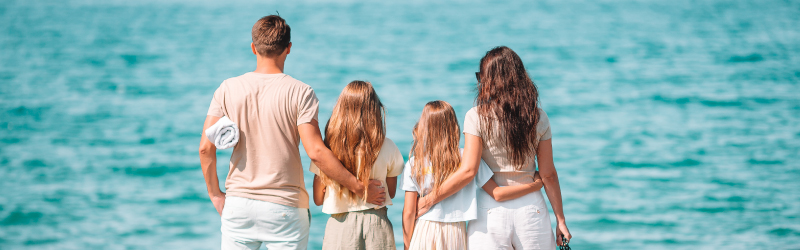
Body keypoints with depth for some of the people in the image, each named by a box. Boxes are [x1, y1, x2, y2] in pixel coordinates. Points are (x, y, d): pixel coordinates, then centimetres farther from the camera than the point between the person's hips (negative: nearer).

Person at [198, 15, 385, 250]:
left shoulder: (228, 89, 0)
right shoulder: (299, 92, -9)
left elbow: (206, 147, -2)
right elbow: (316, 152, -16)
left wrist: (215, 194, 12)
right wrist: (359, 188, -8)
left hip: (238, 204, 3)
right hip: (284, 208, -3)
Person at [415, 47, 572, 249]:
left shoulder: (477, 117, -8)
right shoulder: (538, 118, 2)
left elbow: (468, 171, -13)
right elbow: (548, 174, 3)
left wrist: (429, 200, -4)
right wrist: (560, 219, 8)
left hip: (492, 210, -2)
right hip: (531, 208, 2)